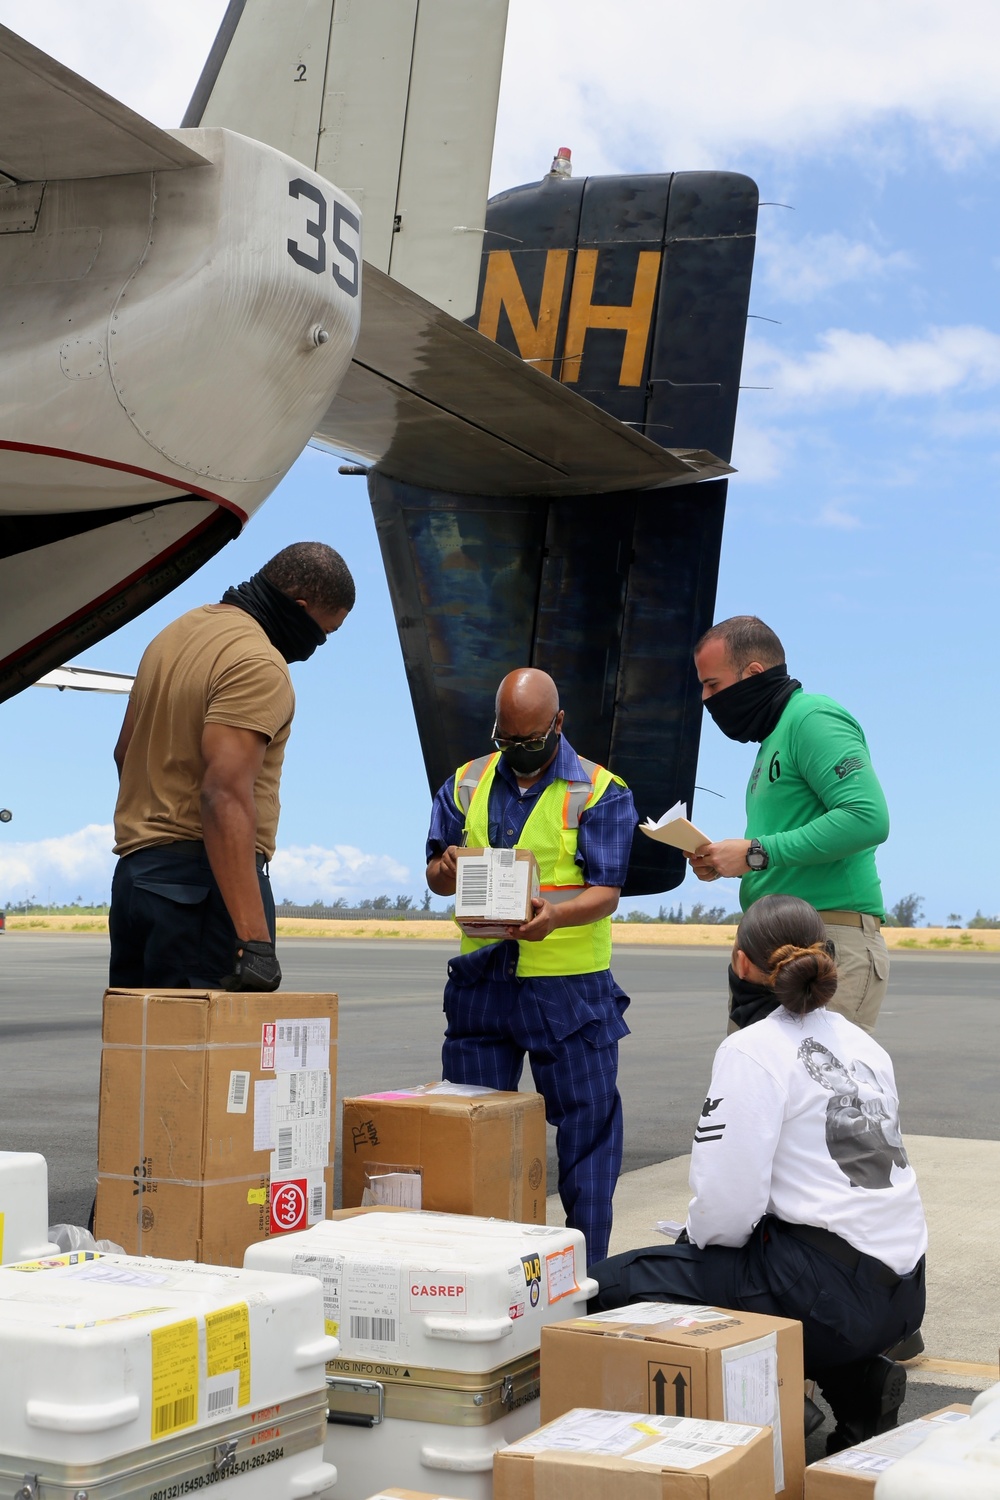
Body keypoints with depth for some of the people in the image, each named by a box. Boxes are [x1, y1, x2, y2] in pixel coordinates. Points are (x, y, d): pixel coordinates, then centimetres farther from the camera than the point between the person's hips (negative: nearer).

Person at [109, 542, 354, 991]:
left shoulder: (177, 632, 16)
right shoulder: (258, 663, -15)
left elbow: (126, 751, 25)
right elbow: (226, 795, -26)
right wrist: (254, 939, -31)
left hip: (132, 869, 10)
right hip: (203, 880, -9)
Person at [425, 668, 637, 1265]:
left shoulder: (602, 793, -2)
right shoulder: (467, 784, 11)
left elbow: (605, 892, -10)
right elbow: (437, 877, 11)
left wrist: (553, 916, -31)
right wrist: (447, 870, -14)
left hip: (570, 988, -3)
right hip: (480, 983, 4)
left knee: (588, 1123, 0)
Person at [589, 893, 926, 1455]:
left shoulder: (753, 1050, -10)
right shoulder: (864, 1044, 14)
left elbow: (728, 1203, -17)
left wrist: (698, 1236, 6)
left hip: (831, 1290, -8)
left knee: (613, 1286, -2)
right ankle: (858, 1380, 11)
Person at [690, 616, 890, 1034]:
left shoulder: (813, 718, -8)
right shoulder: (773, 736, 22)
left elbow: (867, 818, -21)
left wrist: (756, 854, -17)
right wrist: (724, 862, 8)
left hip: (831, 940, -10)